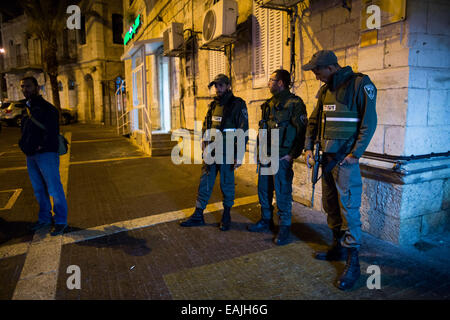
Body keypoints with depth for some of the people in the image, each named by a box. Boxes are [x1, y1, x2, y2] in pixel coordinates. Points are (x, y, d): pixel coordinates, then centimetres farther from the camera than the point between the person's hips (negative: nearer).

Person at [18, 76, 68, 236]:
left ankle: (61, 221, 8)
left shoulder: (47, 107, -7)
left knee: (54, 189, -3)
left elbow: (52, 131, -13)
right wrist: (23, 145, 8)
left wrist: (41, 147, -16)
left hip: (46, 154, -8)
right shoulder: (25, 108, 17)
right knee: (39, 190, 16)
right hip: (30, 156, 8)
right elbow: (24, 131, 24)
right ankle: (44, 218, 29)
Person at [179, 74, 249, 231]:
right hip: (211, 152, 6)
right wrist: (205, 143, 13)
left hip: (226, 153, -6)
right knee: (205, 182, 9)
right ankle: (198, 216, 19)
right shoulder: (213, 105, 12)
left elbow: (243, 131, -11)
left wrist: (239, 155, -16)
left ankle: (226, 216, 23)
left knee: (227, 184, 7)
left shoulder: (237, 105, -7)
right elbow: (205, 127, 20)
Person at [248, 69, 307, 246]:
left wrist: (292, 155, -15)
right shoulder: (269, 104, 14)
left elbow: (302, 131, -13)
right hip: (266, 154, 8)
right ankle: (266, 221, 31)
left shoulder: (295, 103, -9)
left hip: (282, 156, -8)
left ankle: (285, 228, 14)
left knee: (282, 191, -1)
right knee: (263, 189, 14)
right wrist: (260, 148, 14)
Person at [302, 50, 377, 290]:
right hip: (327, 157, 8)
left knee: (348, 207, -5)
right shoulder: (325, 90, 13)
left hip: (345, 158, -7)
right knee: (330, 204, 14)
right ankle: (339, 247, 31)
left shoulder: (359, 84, -9)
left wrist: (355, 154, -15)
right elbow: (314, 121, 18)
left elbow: (369, 122, -12)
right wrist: (308, 147, 9)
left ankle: (352, 263, 6)